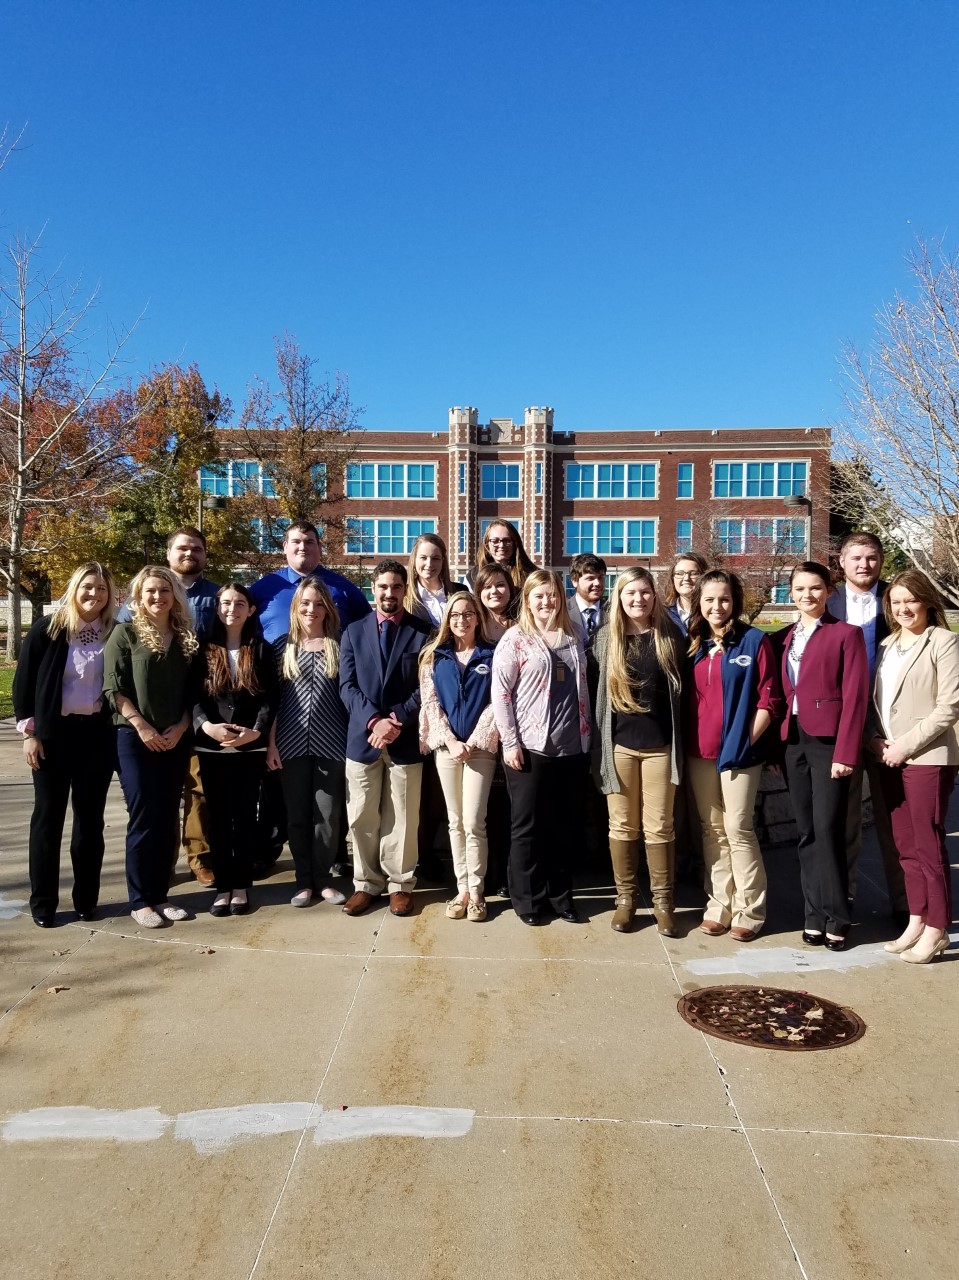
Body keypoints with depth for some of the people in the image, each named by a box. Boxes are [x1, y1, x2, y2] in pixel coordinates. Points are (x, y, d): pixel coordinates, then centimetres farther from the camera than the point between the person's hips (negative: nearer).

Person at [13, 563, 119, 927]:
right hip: (54, 733, -1)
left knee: (90, 818, 8)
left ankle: (86, 899, 19)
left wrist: (122, 730, -1)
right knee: (48, 816, 6)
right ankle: (43, 903, 17)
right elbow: (23, 682, -2)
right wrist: (29, 732, -7)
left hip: (98, 734, 2)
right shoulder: (46, 629, -4)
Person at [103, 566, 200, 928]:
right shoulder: (125, 633, -1)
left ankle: (159, 895, 16)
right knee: (144, 818, -4)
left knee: (167, 820, 7)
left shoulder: (186, 638, 10)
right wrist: (141, 725, -14)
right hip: (135, 738, -4)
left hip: (176, 739, 4)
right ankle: (140, 900, 7)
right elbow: (113, 687, -7)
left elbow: (193, 690, 10)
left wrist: (181, 727, -4)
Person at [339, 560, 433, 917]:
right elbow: (347, 686, 1)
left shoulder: (423, 632, 2)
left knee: (402, 818, 6)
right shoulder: (354, 631, 8)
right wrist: (374, 720, -14)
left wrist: (396, 721, -14)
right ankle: (366, 883, 21)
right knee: (362, 817, 7)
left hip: (406, 739, -1)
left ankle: (400, 884, 19)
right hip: (362, 737, 2)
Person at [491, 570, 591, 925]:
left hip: (571, 747, 5)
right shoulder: (515, 639, -3)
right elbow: (500, 692, -7)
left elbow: (582, 688, 16)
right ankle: (527, 899, 18)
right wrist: (510, 742, -11)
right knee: (528, 827, 5)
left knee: (565, 826, 12)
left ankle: (559, 894, 26)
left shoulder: (573, 637, 12)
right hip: (530, 747, -4)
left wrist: (585, 735, 12)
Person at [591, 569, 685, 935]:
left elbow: (680, 690, 8)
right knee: (622, 825, 7)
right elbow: (596, 691, 8)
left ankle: (662, 901, 17)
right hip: (619, 744, 1)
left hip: (660, 744, 0)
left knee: (658, 827, 4)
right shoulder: (606, 639, 3)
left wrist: (679, 739, 4)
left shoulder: (670, 638, 3)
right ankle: (625, 897, 21)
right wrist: (599, 743, 4)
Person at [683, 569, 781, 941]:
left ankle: (749, 910, 11)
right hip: (699, 752, 5)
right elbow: (685, 697, 12)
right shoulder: (693, 643, 10)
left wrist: (746, 739, -11)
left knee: (738, 830, -2)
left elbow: (769, 699, -6)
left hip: (738, 751, -5)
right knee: (712, 831, 10)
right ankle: (719, 905, 20)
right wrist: (687, 741, 3)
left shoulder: (754, 640, -4)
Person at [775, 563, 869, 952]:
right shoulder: (782, 639, 13)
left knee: (828, 830, -4)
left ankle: (836, 919, 8)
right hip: (793, 742, 5)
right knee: (806, 832, 9)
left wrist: (845, 753, -15)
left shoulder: (846, 634, -3)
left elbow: (855, 697, -9)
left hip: (828, 742, -5)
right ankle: (815, 915, 17)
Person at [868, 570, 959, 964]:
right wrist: (875, 739, 0)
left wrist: (905, 746, -13)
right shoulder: (887, 645, 14)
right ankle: (916, 921, 21)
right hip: (889, 759, 6)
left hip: (927, 758, -6)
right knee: (905, 845, 11)